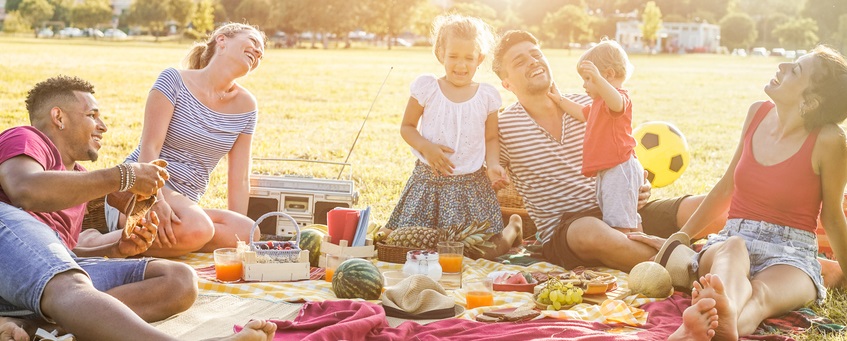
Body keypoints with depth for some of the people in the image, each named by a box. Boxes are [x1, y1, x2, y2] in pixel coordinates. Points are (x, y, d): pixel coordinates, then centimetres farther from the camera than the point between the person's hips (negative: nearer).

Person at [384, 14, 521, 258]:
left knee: (488, 251, -6)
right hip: (428, 181, 0)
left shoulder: (487, 96, 1)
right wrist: (426, 147, -15)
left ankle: (513, 228, 29)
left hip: (471, 184, 0)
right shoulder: (426, 88, -3)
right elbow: (406, 127, 5)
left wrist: (492, 164, -10)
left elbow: (491, 138, 10)